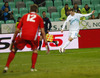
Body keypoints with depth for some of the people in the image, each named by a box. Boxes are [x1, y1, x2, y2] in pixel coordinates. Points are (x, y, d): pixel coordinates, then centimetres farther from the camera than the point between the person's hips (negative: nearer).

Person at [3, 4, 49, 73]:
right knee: (35, 50, 27)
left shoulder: (25, 16, 24)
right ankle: (33, 67, 18)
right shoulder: (39, 17, 21)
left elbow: (17, 30, 21)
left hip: (22, 36, 0)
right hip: (33, 36, 0)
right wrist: (46, 43, 12)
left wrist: (13, 41, 26)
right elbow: (42, 31, 12)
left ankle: (6, 67, 4)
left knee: (14, 49, 15)